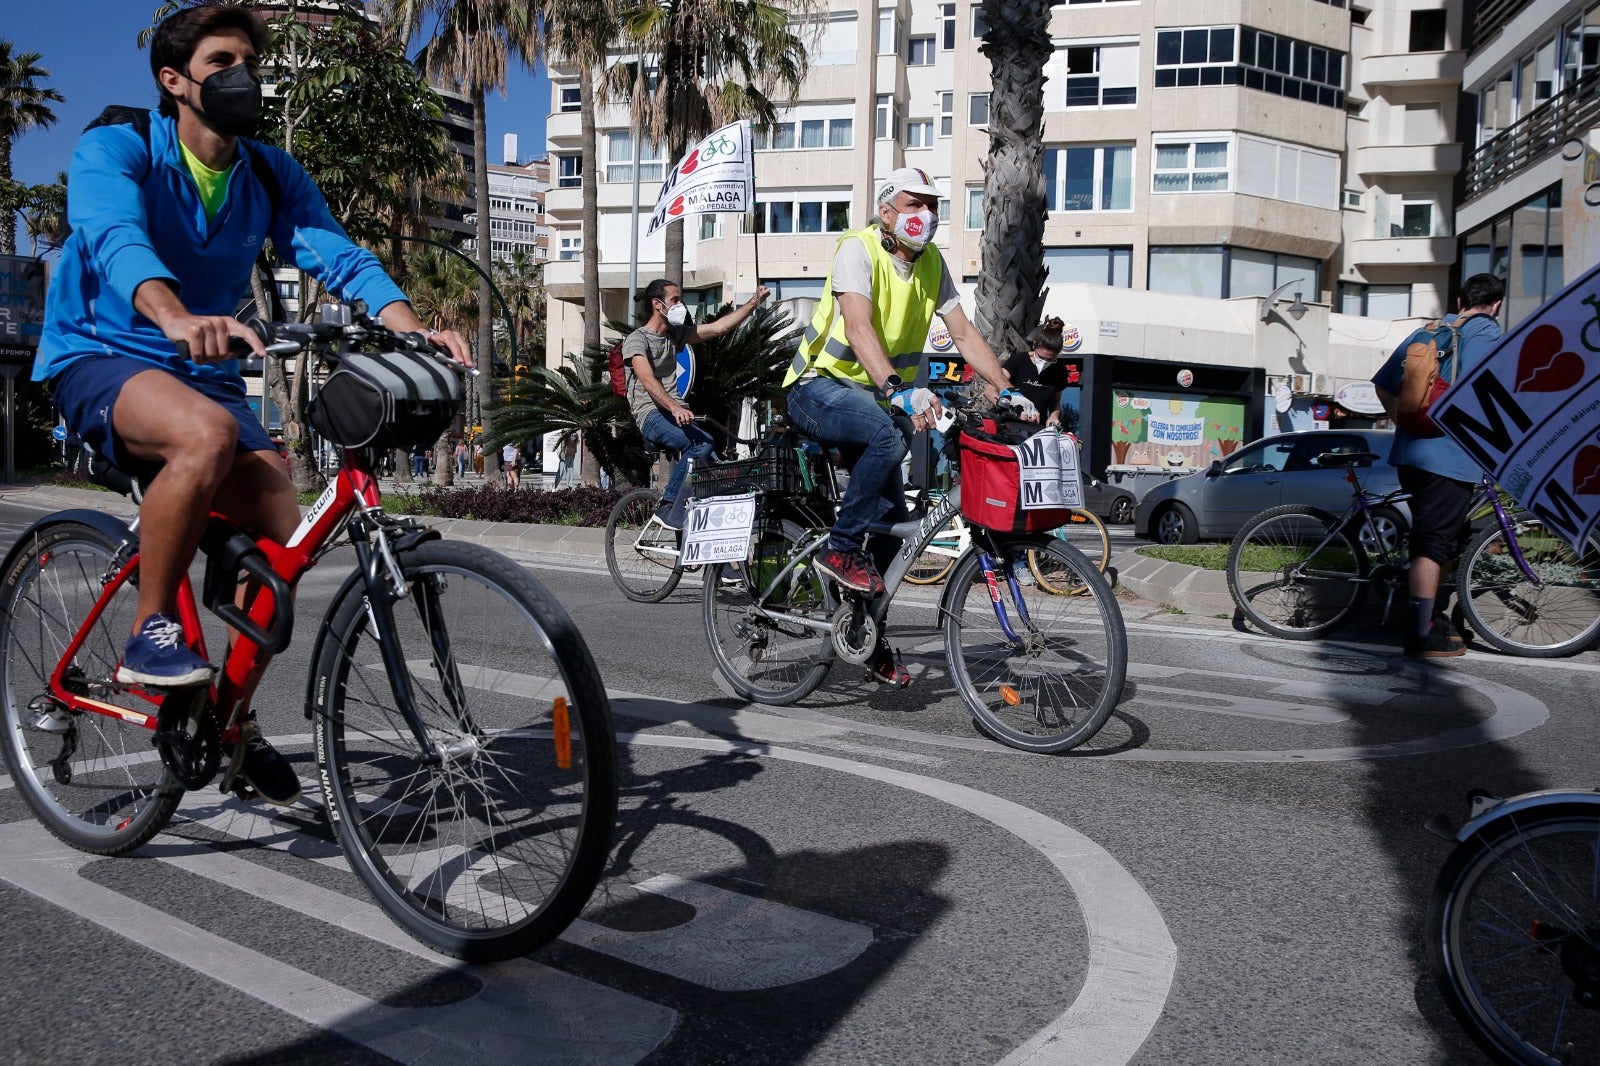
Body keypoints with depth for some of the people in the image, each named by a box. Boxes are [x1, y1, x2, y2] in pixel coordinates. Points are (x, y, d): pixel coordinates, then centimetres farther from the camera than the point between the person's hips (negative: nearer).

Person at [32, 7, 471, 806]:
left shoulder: (273, 177, 4)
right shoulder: (113, 150, -10)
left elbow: (338, 255, -12)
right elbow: (116, 238, -30)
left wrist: (413, 329, -32)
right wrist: (177, 319, -53)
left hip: (204, 375, 5)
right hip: (101, 359, -4)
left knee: (287, 540, -13)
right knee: (207, 434, -38)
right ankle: (147, 636, -18)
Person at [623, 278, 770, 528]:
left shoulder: (676, 334, 19)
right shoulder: (637, 339, -3)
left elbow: (719, 327, 15)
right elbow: (648, 380, -20)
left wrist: (754, 301, 7)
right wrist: (674, 407, -37)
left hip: (676, 412, 7)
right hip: (652, 415, -7)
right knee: (700, 444, -32)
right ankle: (667, 507, -22)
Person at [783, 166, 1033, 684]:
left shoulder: (932, 263, 5)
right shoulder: (858, 249, -17)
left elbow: (964, 333, 3)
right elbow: (858, 326, -32)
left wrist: (1007, 391, -10)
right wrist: (899, 391, -47)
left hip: (871, 397, 7)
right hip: (819, 388, -7)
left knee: (892, 519, 2)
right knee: (889, 435, -38)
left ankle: (870, 638, 17)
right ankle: (840, 549, -21)